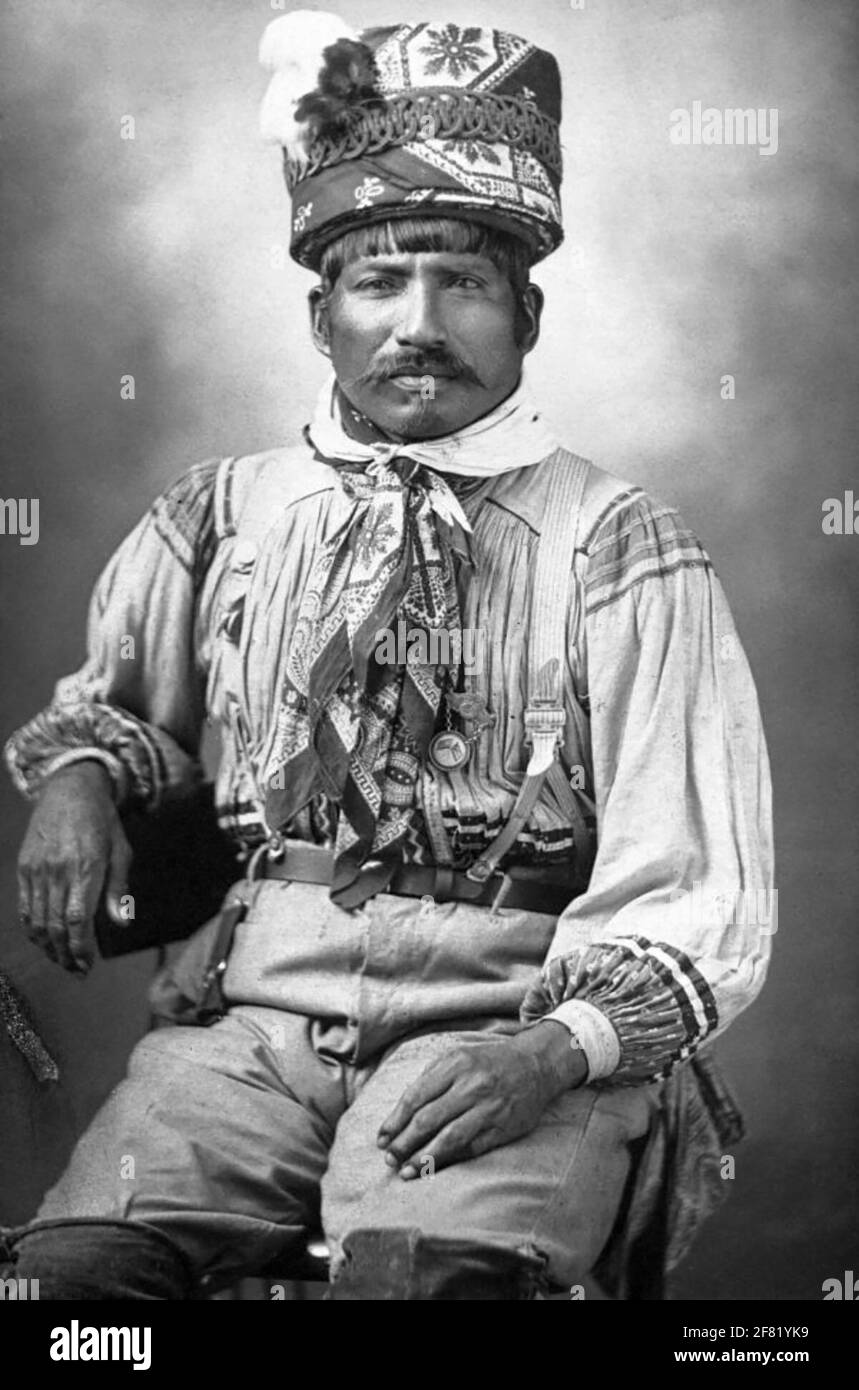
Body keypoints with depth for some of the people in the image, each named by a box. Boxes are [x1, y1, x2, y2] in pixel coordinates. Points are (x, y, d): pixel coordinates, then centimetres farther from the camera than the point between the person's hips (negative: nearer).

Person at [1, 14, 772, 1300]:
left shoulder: (616, 549, 0)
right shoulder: (225, 516, 10)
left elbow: (694, 901, -4)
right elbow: (113, 701, 28)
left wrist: (558, 1046, -21)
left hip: (518, 1033, -2)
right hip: (266, 1016, 3)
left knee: (422, 1268, -32)